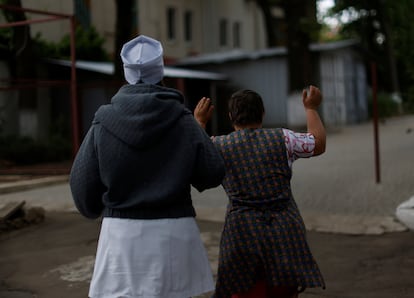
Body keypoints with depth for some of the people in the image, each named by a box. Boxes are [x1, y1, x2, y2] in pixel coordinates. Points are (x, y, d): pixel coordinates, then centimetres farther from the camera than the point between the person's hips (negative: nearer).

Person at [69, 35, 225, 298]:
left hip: (122, 233, 0)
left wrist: (94, 209, 23)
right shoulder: (182, 119, -3)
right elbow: (213, 173, -2)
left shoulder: (104, 121, -1)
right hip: (173, 231, 0)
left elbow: (82, 180, 2)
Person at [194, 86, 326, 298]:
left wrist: (199, 122, 32)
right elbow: (318, 144, 15)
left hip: (243, 233, -1)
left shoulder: (218, 146, 0)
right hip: (284, 232, 1)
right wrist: (311, 108, 27)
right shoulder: (282, 138, -1)